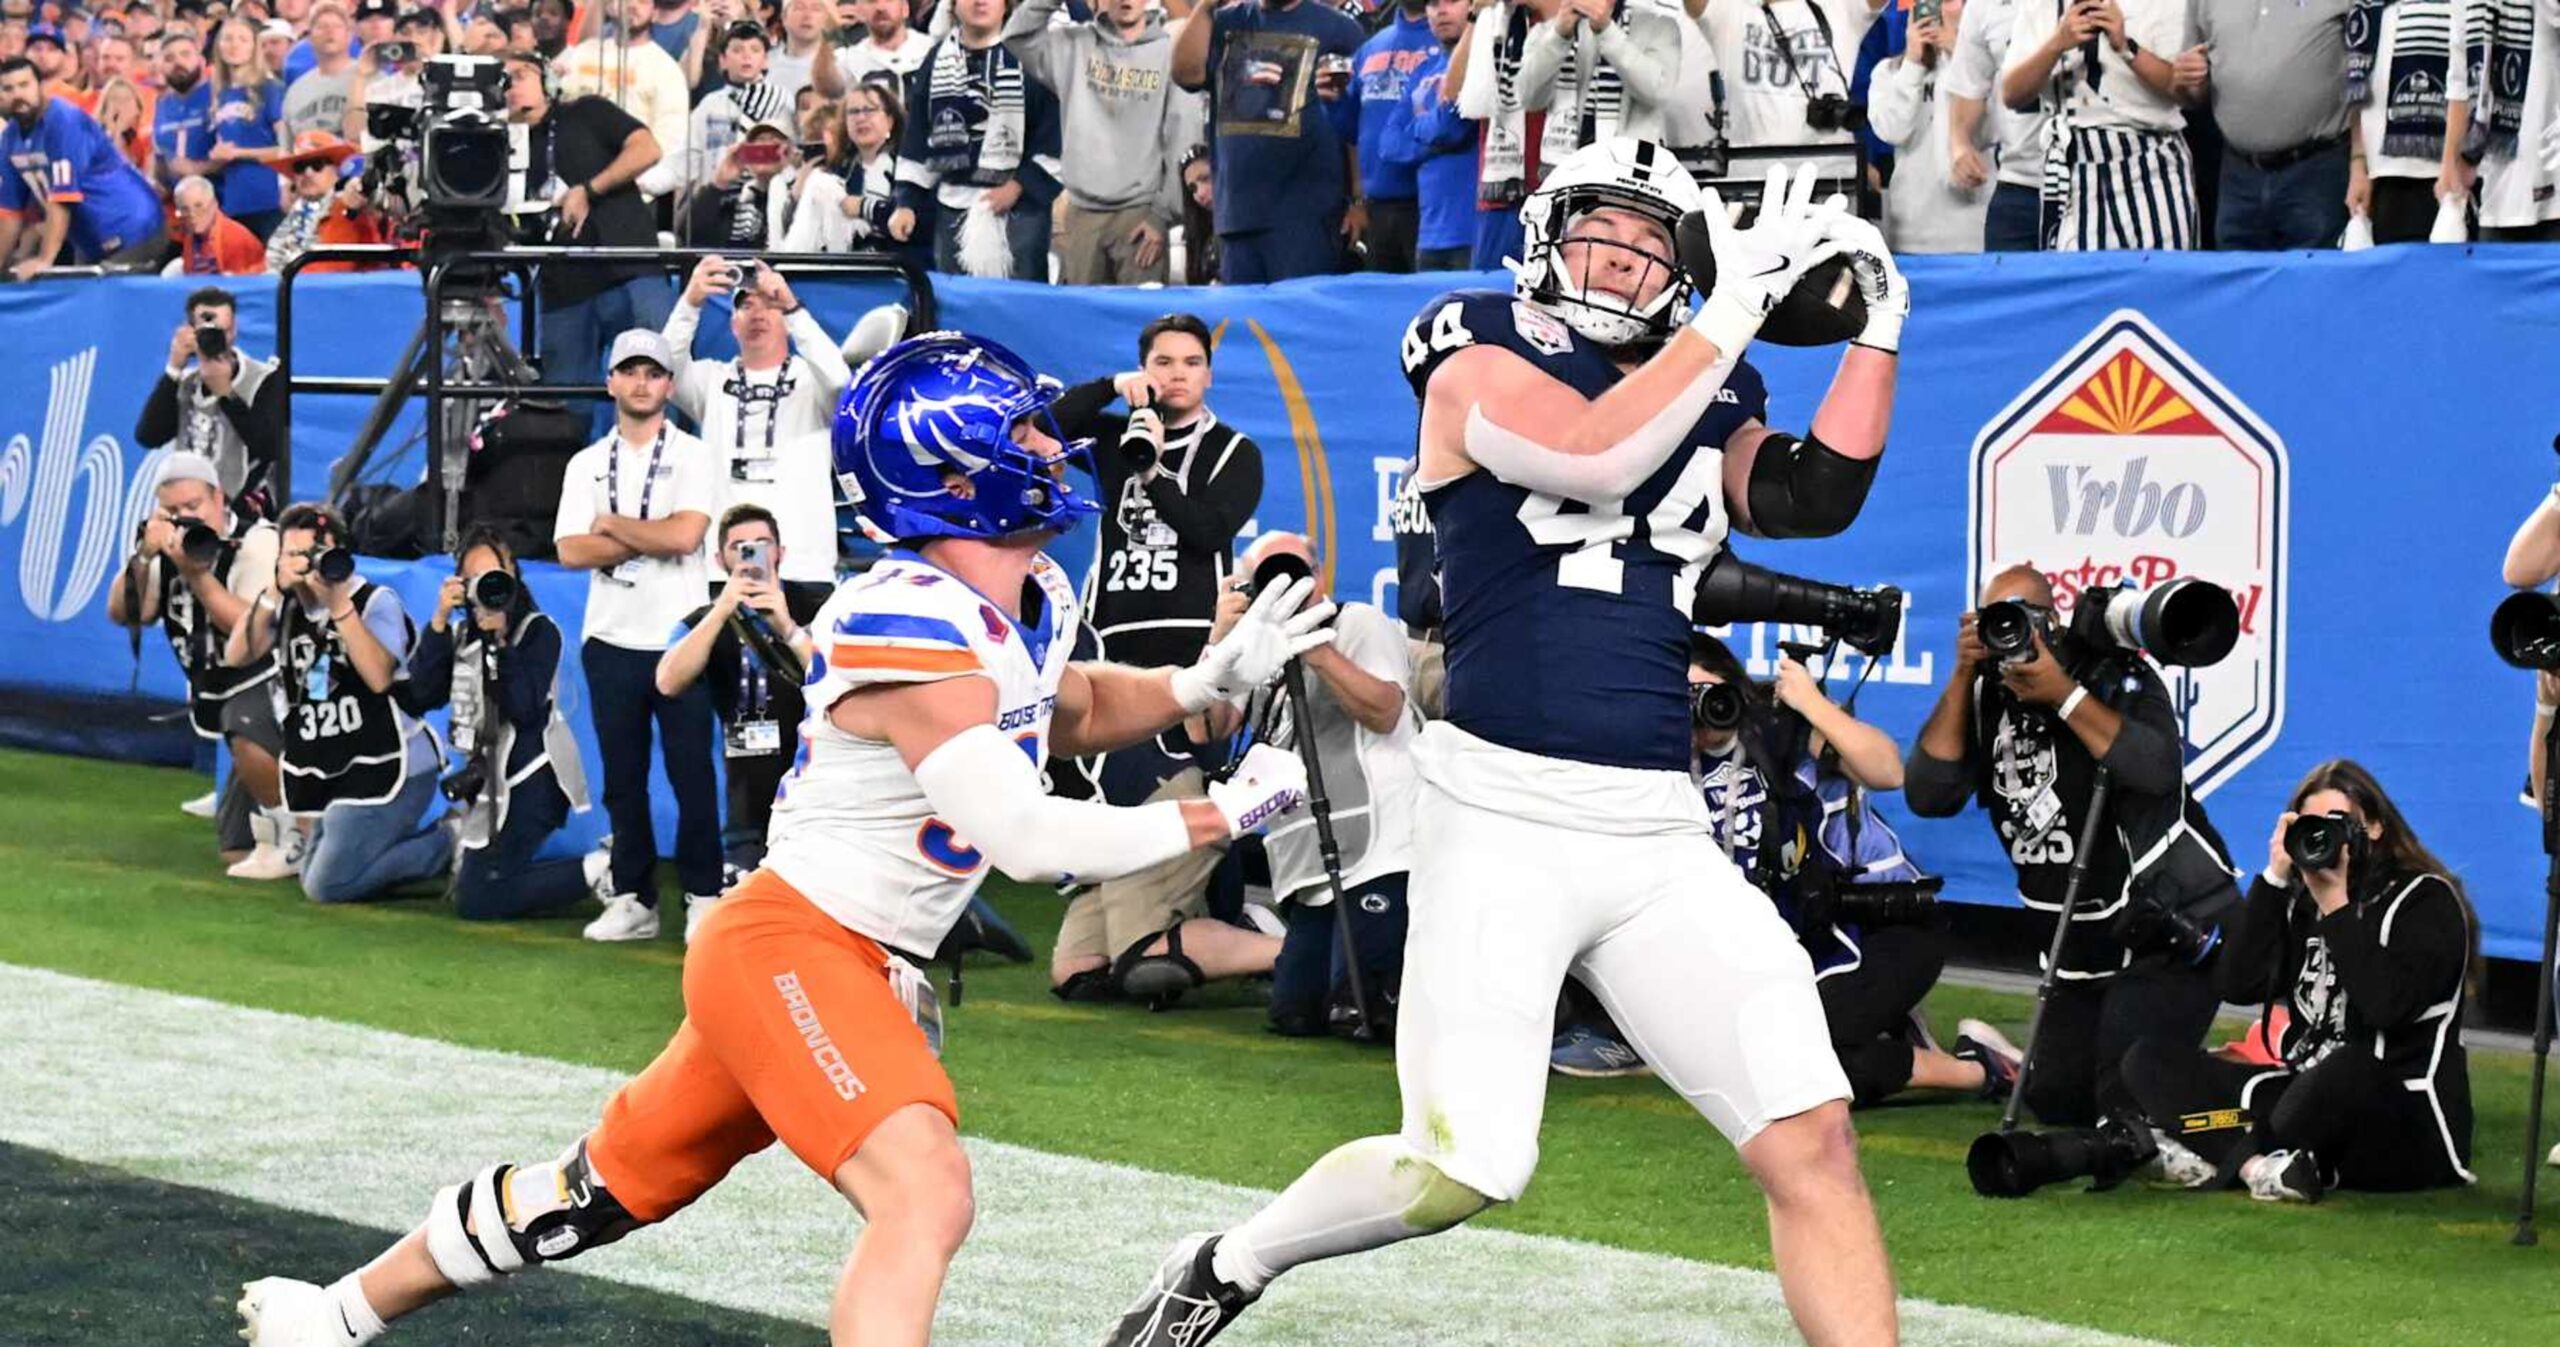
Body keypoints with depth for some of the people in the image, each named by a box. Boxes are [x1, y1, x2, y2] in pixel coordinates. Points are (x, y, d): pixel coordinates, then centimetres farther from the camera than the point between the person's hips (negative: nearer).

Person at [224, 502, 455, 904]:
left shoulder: (376, 601, -10)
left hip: (387, 769, -8)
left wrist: (338, 603, -27)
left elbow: (379, 677, -26)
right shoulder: (286, 609, 7)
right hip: (332, 776, 8)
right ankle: (431, 848, 25)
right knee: (316, 879, 13)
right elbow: (236, 656, -7)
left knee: (328, 885, -14)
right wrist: (275, 593, -16)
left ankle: (445, 848, 2)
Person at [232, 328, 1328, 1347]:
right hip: (787, 947, -9)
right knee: (924, 1197, -27)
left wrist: (1207, 681, 12)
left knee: (609, 1188, 19)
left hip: (865, 967, 9)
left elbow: (1067, 713, 30)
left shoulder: (1037, 607, 6)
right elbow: (1031, 840, -28)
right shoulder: (914, 628, -24)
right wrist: (1224, 814, -20)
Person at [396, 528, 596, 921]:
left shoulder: (538, 630, -8)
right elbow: (420, 698, -4)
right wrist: (439, 622, -9)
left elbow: (525, 710, -20)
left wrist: (499, 641, -22)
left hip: (530, 780, -8)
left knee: (476, 901, -16)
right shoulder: (461, 634, 9)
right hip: (488, 781, 8)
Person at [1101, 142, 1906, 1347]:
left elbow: (1814, 501, 4)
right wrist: (1742, 299, -14)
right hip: (1505, 818, -5)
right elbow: (1597, 453, -17)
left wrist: (1875, 331, 2)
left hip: (1660, 838, 5)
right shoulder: (1482, 362, 0)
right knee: (1463, 1168, -10)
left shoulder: (1707, 404, 17)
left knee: (1811, 1138, -5)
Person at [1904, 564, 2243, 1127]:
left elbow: (2158, 768, -30)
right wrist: (1961, 677, -16)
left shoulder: (2113, 674, -14)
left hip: (2172, 931, -6)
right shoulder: (1986, 697, 0)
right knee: (2055, 1102, 12)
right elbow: (1928, 795, -12)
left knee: (2130, 1103, -18)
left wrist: (2064, 696, -31)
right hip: (2085, 946, 7)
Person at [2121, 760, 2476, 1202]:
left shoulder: (2425, 899, -4)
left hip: (2410, 1123, -6)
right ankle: (2258, 1163, -29)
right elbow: (2239, 984, -2)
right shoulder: (2300, 900, 11)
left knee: (2344, 1073, -42)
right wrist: (2274, 879, -6)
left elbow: (2388, 1004, -21)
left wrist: (2336, 905, -15)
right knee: (2150, 1060, -4)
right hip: (2308, 1096, 6)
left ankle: (2222, 1153, -17)